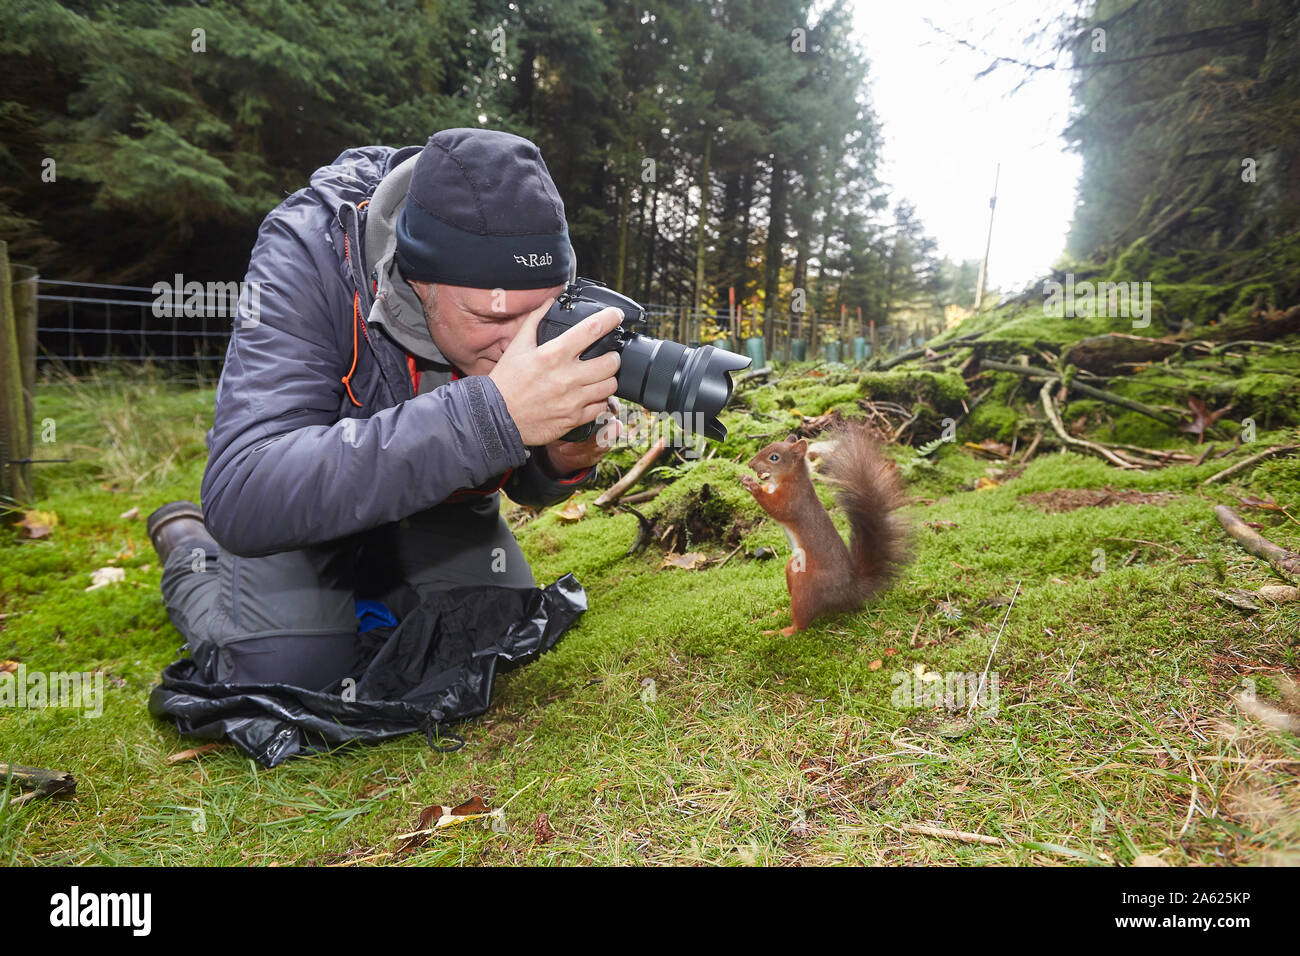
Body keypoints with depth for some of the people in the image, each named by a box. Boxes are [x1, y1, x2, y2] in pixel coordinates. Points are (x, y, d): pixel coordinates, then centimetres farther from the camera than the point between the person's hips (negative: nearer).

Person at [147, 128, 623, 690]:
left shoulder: (529, 285, -24)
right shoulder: (308, 252, -35)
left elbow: (525, 484, -11)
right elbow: (241, 499, -48)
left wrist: (562, 462, -37)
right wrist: (491, 413, -56)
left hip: (440, 490, 4)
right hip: (305, 493, -3)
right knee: (289, 675, -14)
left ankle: (370, 581, 26)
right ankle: (190, 551, 17)